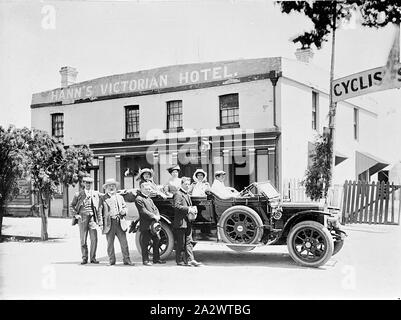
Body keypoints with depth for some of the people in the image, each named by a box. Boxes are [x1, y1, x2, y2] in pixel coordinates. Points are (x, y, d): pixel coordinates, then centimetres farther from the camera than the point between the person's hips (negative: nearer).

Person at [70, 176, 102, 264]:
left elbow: (99, 206, 14)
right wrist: (75, 214, 0)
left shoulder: (96, 194, 10)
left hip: (92, 217, 1)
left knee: (94, 239, -5)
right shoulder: (79, 194, 7)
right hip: (82, 217, -1)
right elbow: (72, 206, 13)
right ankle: (84, 258, 12)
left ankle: (93, 258, 7)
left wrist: (99, 217, 5)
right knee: (83, 239, 2)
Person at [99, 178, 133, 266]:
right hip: (109, 223, -2)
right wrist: (101, 223, -5)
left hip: (119, 222, 2)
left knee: (124, 242, -3)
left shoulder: (120, 197, 19)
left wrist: (123, 211, -2)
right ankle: (112, 261, 10)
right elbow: (100, 211, 4)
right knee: (110, 243, 1)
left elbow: (125, 207, 22)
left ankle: (126, 259, 3)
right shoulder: (103, 198, 7)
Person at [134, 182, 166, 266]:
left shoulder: (149, 199, 21)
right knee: (145, 243, -1)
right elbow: (143, 211, -17)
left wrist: (157, 216, -5)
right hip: (146, 225, -8)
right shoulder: (139, 199, -8)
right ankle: (145, 260, 7)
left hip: (154, 224, 9)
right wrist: (153, 216, -18)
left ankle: (156, 259, 20)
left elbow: (155, 208, 15)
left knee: (157, 240, 10)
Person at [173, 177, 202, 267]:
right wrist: (188, 209, -23)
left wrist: (193, 209, 8)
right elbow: (176, 206, -21)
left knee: (189, 242, 5)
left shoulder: (187, 195, 21)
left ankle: (190, 260, 5)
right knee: (181, 243, 0)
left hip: (188, 222, 8)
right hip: (180, 222, -8)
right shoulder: (178, 194, -9)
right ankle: (179, 260, 9)